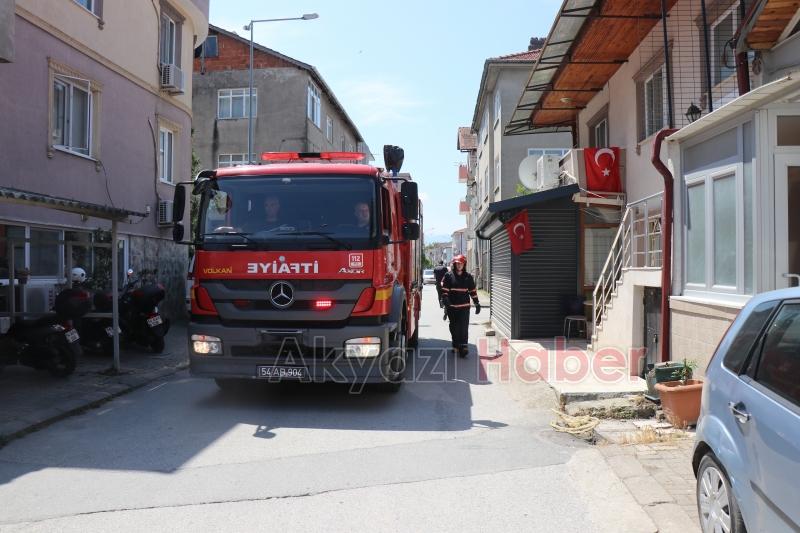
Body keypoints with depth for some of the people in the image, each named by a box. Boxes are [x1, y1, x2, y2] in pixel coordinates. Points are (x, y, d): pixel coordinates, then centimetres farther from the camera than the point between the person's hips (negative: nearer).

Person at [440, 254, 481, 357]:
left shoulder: (468, 277, 8)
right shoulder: (448, 276, 3)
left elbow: (473, 291, 13)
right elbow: (444, 290, -1)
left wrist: (477, 303, 12)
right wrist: (445, 300, -13)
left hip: (464, 306, 0)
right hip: (452, 306, 0)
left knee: (464, 327, -9)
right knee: (454, 327, 9)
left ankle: (463, 347, -10)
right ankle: (456, 345, 23)